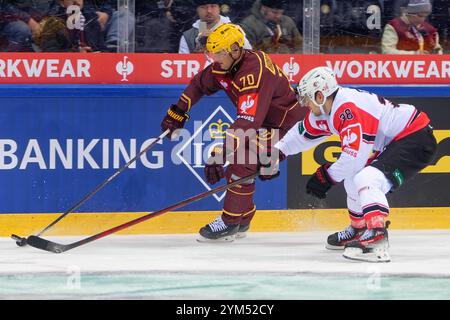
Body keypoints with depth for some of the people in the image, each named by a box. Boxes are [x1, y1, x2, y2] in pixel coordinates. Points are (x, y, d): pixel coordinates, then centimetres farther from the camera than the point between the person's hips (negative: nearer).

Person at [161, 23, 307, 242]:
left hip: (288, 124, -9)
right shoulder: (223, 66, -5)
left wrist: (220, 154, -46)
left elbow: (247, 121, -41)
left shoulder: (254, 72, -34)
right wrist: (177, 112, 16)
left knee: (242, 164, -17)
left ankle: (231, 222, -7)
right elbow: (200, 84, 16)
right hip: (263, 123, 9)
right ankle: (242, 220, 19)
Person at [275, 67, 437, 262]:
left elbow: (356, 156, -25)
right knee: (354, 176, 23)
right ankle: (358, 230, 40)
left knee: (366, 179, -28)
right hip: (395, 142, 11)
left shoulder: (348, 109, -24)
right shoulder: (326, 109, 8)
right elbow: (304, 132, 27)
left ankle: (377, 240, -41)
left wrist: (327, 176, -13)